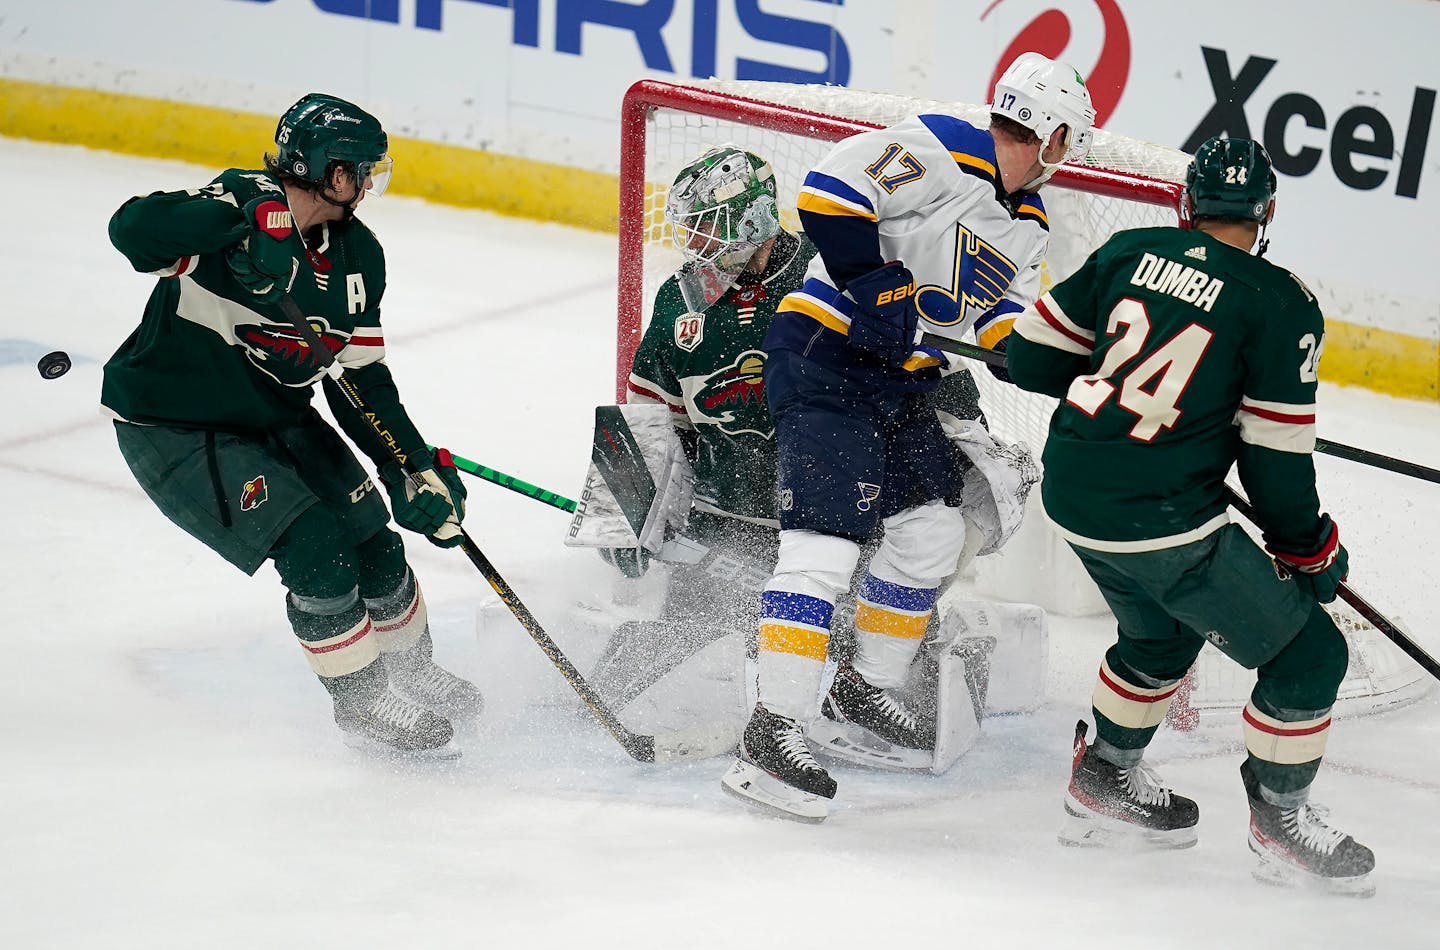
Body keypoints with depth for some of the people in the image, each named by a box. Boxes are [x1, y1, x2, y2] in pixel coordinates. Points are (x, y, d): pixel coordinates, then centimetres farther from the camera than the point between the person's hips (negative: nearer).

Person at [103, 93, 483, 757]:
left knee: (372, 540, 7)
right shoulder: (237, 206, -24)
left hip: (274, 419, 7)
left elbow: (361, 380, -1)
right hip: (172, 428, -7)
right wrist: (241, 217, -53)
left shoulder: (357, 255, -3)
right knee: (315, 547, -16)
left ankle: (412, 675, 35)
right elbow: (135, 231, -42)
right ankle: (361, 704, 5)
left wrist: (414, 468, -13)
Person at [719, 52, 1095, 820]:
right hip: (824, 359, -10)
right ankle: (771, 736, -19)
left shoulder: (1026, 223, 15)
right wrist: (878, 286, -23)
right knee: (824, 541, -17)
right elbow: (827, 193, -22)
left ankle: (863, 689, 32)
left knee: (933, 529, 15)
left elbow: (1008, 318, 11)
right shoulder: (938, 152, -14)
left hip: (901, 381, 10)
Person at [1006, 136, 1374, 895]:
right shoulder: (1280, 304, -10)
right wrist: (1310, 548, 6)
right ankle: (1280, 824, 17)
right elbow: (1275, 458, -9)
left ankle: (1104, 781, 42)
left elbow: (1034, 353, 10)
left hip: (1070, 492, 7)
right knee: (1307, 652, 7)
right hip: (1161, 520, -7)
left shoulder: (1128, 252, 4)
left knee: (1164, 630, 32)